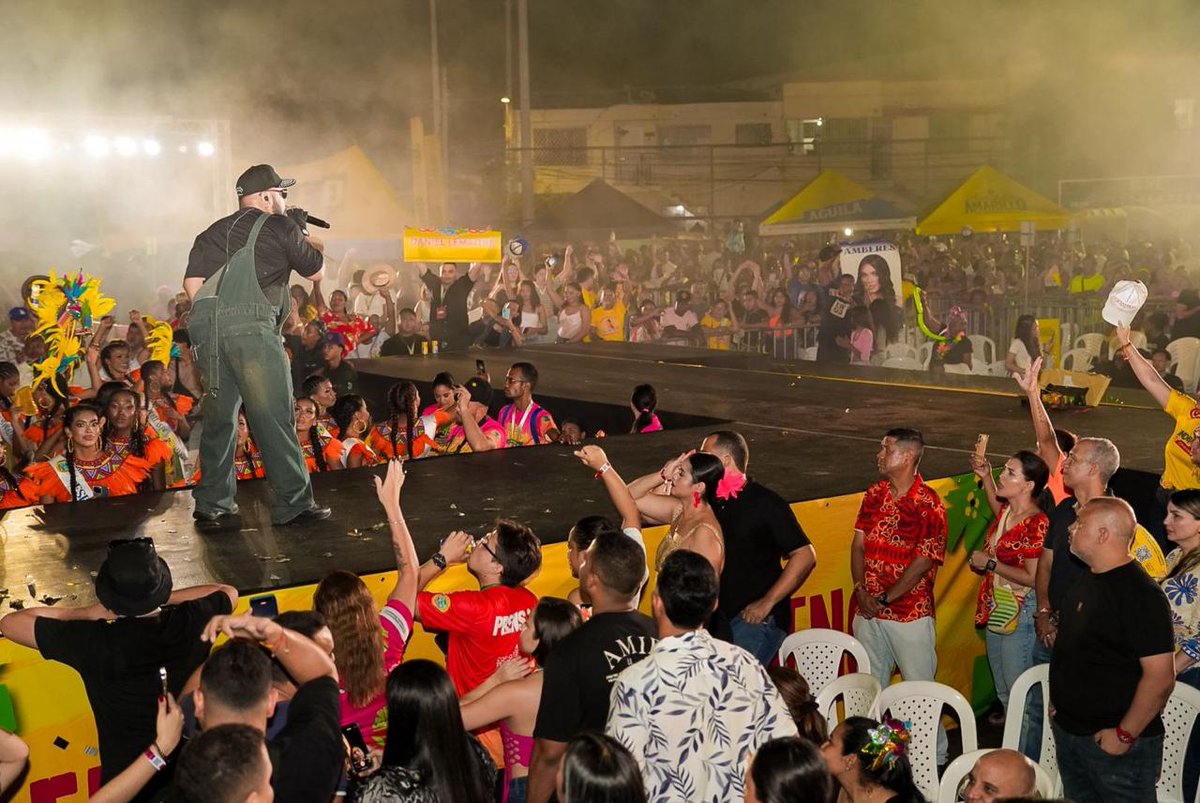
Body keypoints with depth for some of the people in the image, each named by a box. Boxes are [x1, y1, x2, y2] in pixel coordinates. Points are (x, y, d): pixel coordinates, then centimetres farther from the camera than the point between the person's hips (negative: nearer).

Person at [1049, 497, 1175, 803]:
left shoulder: (1142, 594, -20)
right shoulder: (1085, 582, 8)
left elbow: (1160, 676, -23)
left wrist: (1125, 735, -20)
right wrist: (1060, 703, 16)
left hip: (1115, 744, -8)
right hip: (1069, 731, 8)